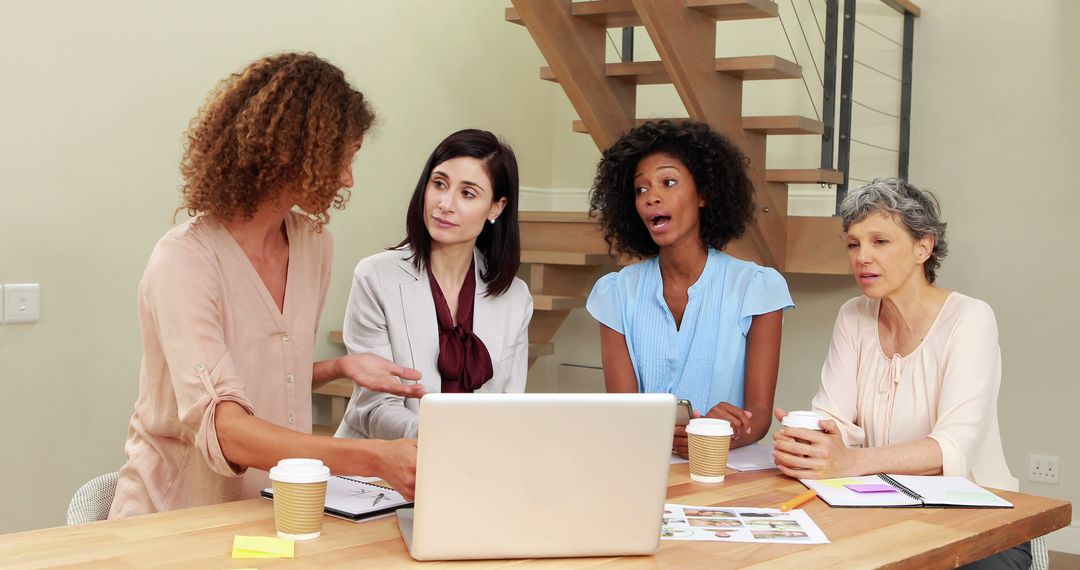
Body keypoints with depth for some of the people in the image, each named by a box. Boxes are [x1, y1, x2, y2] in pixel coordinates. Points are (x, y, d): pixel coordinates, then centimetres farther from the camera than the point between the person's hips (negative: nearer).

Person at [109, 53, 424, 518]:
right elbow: (222, 428, -28)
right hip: (173, 517, -6)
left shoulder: (313, 243, 6)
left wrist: (340, 367, 1)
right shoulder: (185, 259, -16)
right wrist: (373, 459, -38)